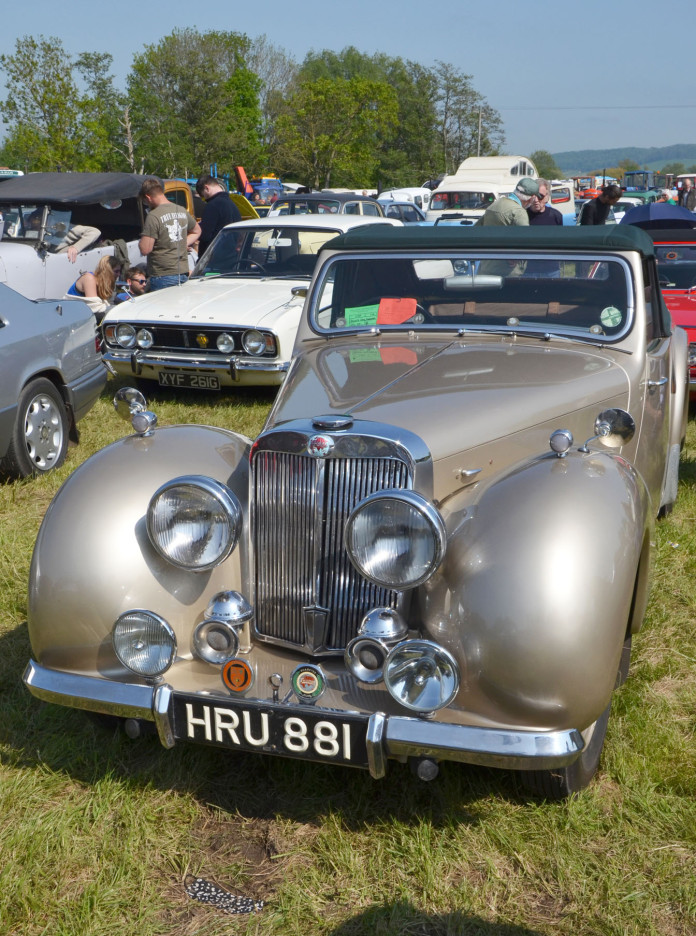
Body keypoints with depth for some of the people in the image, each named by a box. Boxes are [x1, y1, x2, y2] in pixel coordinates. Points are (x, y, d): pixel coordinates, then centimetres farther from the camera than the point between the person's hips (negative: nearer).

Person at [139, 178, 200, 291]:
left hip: (163, 277, -7)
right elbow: (196, 231, 28)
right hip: (183, 273, 7)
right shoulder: (182, 211, 9)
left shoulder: (153, 216, -15)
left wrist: (142, 239, 3)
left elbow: (145, 250, -18)